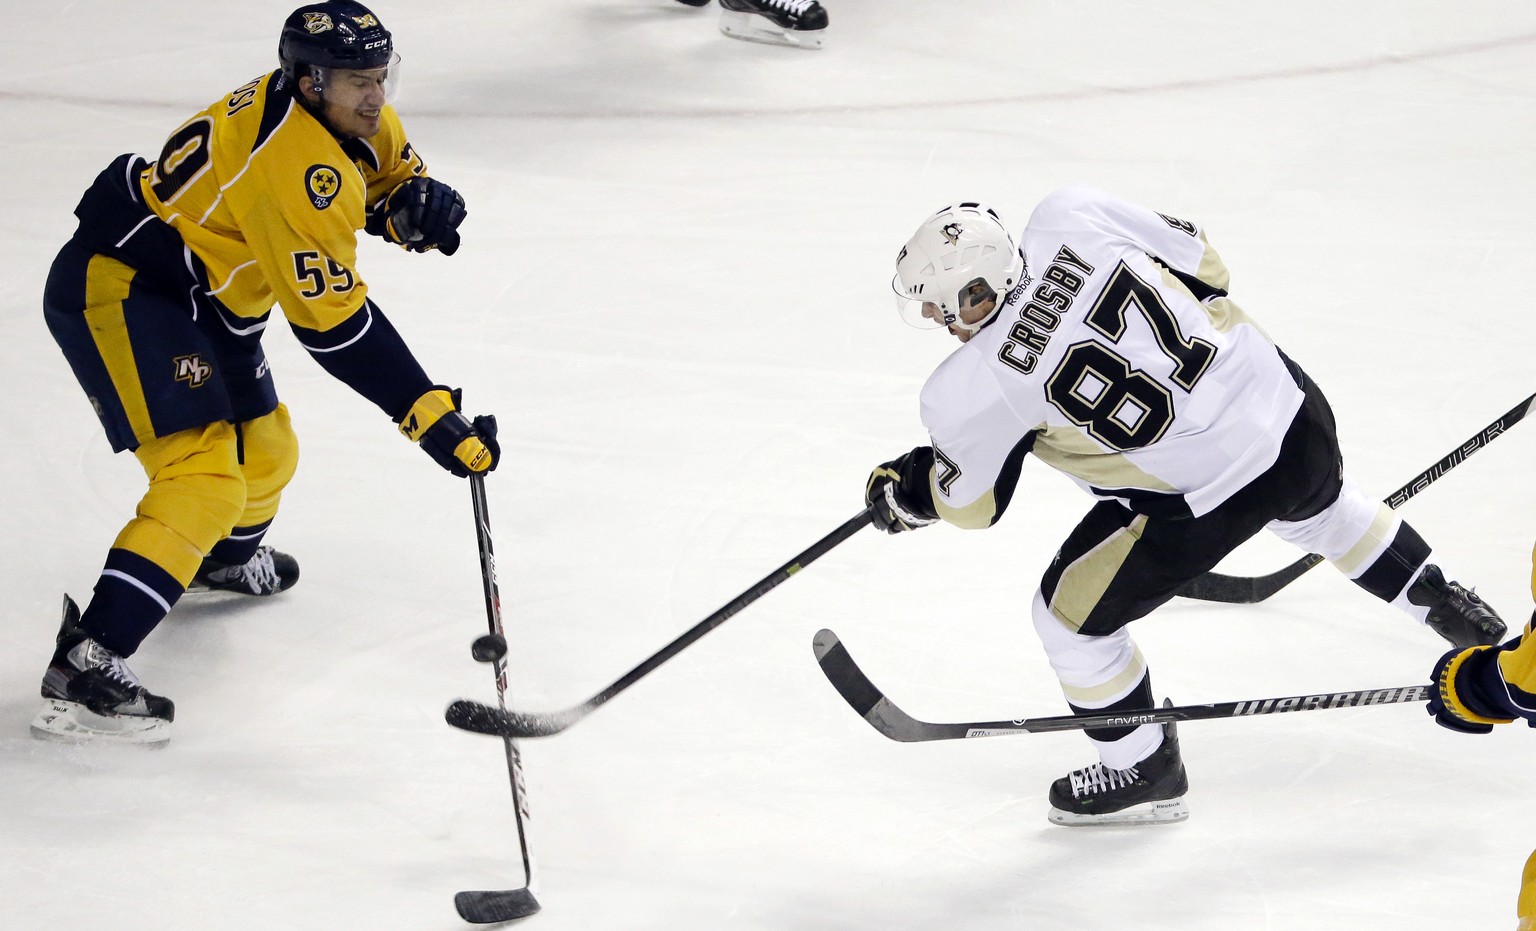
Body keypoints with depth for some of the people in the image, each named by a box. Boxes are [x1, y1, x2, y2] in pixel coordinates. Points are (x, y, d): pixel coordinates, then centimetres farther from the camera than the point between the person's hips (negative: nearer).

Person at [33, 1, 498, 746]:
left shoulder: (353, 117, -1)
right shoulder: (296, 163, -29)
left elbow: (392, 170, 18)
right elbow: (333, 324, -28)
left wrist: (414, 205, -8)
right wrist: (430, 416, -27)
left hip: (195, 298, 10)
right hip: (118, 293, -10)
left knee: (264, 452, 26)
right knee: (203, 480, -23)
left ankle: (228, 559, 59)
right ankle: (83, 668, -29)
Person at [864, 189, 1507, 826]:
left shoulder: (969, 390, -18)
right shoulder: (1071, 217, -9)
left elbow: (968, 501, 1)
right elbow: (1200, 263, 6)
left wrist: (902, 492, 21)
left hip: (1208, 496, -6)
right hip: (1295, 409, 6)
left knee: (1070, 615, 15)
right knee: (1321, 509, 41)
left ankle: (1144, 773, 31)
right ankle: (1443, 606, 55)